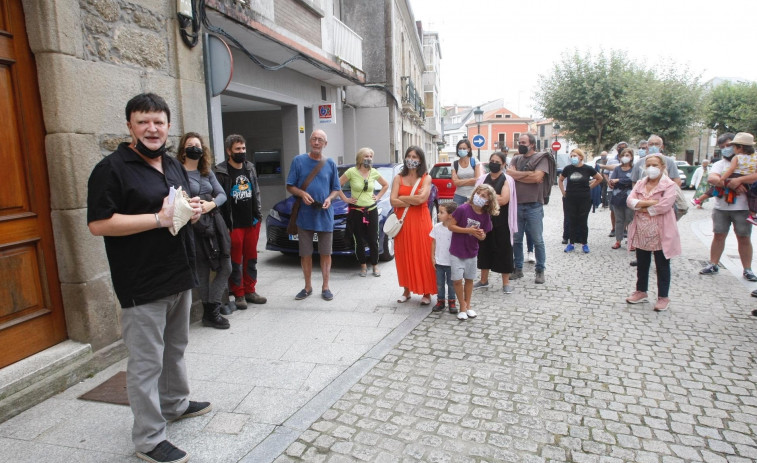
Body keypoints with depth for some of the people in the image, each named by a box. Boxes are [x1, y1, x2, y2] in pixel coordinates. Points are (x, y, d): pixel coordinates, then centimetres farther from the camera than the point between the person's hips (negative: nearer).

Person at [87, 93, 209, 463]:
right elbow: (98, 224, -18)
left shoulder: (174, 166, 13)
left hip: (180, 277, 8)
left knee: (175, 348, 22)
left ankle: (175, 403, 42)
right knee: (146, 362, 0)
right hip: (143, 286, -8)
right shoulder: (112, 168, -11)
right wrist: (159, 218, -22)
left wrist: (194, 210, 0)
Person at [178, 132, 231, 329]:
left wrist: (211, 204, -9)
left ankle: (211, 307, 14)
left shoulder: (207, 173, 15)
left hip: (215, 222, 6)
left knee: (226, 268, 4)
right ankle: (210, 312, 14)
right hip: (195, 226, -6)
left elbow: (222, 194, 9)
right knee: (203, 271, 2)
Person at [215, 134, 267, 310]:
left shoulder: (250, 168, 11)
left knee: (251, 257, 13)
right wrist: (225, 225, -13)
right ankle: (239, 294, 13)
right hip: (234, 225, -6)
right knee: (236, 260, 2)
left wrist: (258, 214, 12)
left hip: (252, 222, 6)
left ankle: (250, 291, 24)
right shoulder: (221, 172, -9)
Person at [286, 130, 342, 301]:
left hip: (325, 216, 1)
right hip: (304, 216, 0)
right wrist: (302, 193, -16)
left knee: (325, 253, 7)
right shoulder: (299, 161, 1)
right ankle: (308, 287, 23)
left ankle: (325, 287, 19)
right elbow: (290, 186, 3)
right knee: (305, 253, 8)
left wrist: (329, 199, -11)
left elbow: (336, 189, 10)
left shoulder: (330, 163, 5)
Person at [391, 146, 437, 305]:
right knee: (404, 256, 6)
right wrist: (413, 201, -11)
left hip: (420, 221, -2)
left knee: (423, 256, -1)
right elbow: (393, 201, -5)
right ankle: (406, 290, 17)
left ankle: (426, 293, 7)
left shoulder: (426, 178, 2)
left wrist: (402, 198, -6)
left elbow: (421, 198, -15)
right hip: (402, 221, 2)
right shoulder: (398, 178, 7)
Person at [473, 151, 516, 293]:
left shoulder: (507, 180, -3)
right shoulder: (482, 179, 9)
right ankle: (484, 280, 24)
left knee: (503, 250, 1)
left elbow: (504, 200, -15)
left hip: (501, 222, -4)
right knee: (484, 249, 10)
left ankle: (506, 282, 11)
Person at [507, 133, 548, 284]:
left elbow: (537, 177, -16)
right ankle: (518, 269, 22)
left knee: (538, 240, 4)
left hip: (534, 206, -4)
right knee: (516, 239, 10)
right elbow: (510, 173, -4)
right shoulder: (516, 159, 13)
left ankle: (540, 271, 15)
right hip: (517, 205, 5)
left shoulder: (541, 158, -2)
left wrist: (517, 176, -6)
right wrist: (528, 174, -10)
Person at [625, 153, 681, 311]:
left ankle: (663, 297, 16)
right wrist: (650, 202, -18)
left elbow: (664, 205, -21)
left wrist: (642, 207, -11)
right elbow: (630, 201, -4)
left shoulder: (669, 185, -7)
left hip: (660, 233, -5)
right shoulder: (640, 183, 9)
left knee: (662, 266, 6)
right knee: (642, 264, 16)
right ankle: (641, 292, 30)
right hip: (641, 232, 5)